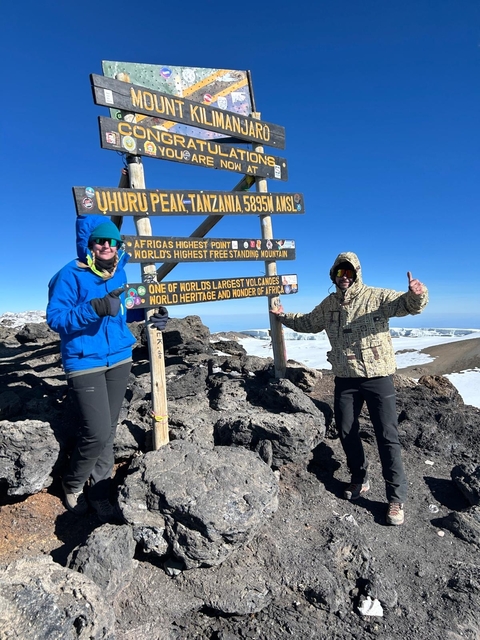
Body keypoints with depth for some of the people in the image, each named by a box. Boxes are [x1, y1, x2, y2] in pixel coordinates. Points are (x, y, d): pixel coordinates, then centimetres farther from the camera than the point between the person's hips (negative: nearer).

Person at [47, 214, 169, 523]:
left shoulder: (119, 272, 7)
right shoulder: (71, 275, -10)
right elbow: (55, 318, -15)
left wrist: (148, 315, 2)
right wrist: (95, 308, -29)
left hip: (119, 358, 6)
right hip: (85, 363, -5)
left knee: (109, 430, 11)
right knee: (97, 432, -8)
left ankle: (101, 493, 29)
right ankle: (73, 485, 24)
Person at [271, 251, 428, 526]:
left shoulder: (377, 297, -6)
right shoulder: (328, 305, 9)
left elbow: (408, 305, -19)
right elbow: (308, 323, 25)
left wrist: (417, 295, -40)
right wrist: (284, 316, 22)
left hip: (378, 377, -4)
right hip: (345, 379, 5)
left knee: (387, 437, 0)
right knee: (347, 432, 13)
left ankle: (397, 498, 15)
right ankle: (360, 479, 36)